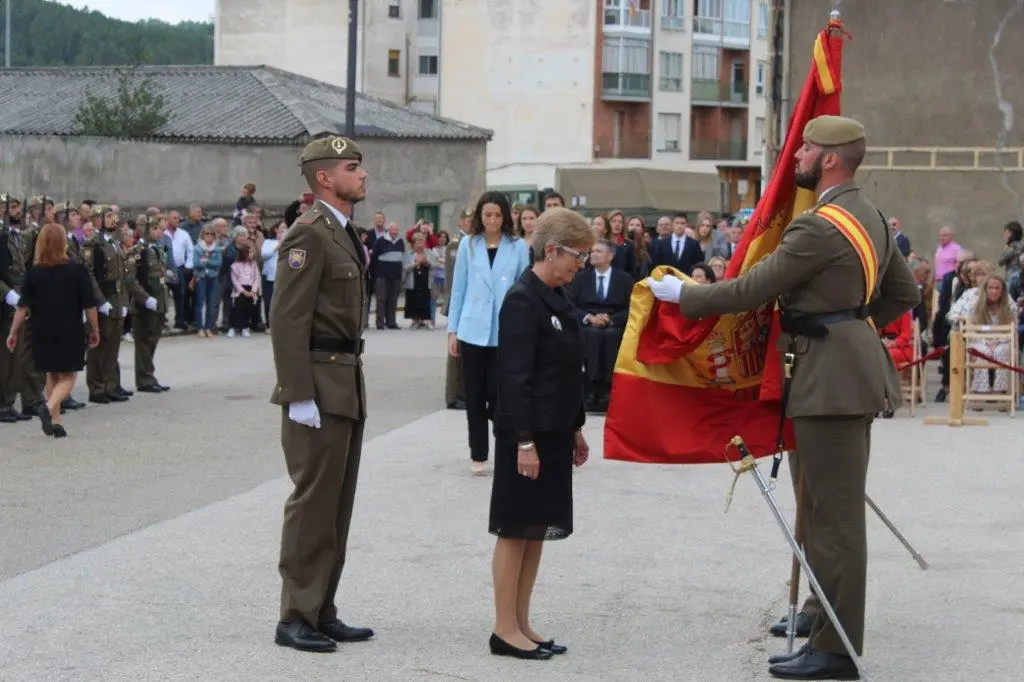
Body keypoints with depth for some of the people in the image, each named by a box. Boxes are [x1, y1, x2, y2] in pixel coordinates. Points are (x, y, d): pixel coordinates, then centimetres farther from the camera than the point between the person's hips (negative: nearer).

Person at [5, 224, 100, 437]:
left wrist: (13, 332, 7)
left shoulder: (34, 273, -2)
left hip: (44, 332, 3)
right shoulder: (76, 270, -8)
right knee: (67, 377, 5)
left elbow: (23, 306, -1)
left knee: (52, 376, 16)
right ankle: (49, 407, -21)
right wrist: (95, 330, 6)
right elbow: (89, 305, -6)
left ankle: (55, 421, 14)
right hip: (70, 332, -3)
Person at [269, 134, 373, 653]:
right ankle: (296, 618, 1)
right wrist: (299, 396, -22)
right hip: (319, 385, -10)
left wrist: (352, 382, 17)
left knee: (337, 504, 12)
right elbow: (287, 321, -19)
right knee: (313, 503, -5)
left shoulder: (343, 233, 16)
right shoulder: (309, 234, -14)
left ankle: (322, 612, 19)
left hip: (347, 383, 10)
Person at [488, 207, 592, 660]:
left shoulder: (556, 300, 12)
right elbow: (514, 376, -19)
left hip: (554, 432, 9)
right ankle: (505, 630, 4)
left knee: (537, 529, 11)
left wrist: (576, 428, 18)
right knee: (516, 530, -2)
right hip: (527, 434, -9)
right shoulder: (522, 301, -15)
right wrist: (524, 440, -21)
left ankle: (521, 624, 17)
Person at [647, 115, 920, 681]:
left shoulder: (820, 227, -19)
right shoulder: (868, 216, 13)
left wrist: (682, 294, -5)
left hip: (831, 378, -11)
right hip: (852, 367, 11)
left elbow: (753, 290, -17)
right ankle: (830, 630, 22)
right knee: (834, 511, 15)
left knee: (834, 516, -6)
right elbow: (904, 293, 19)